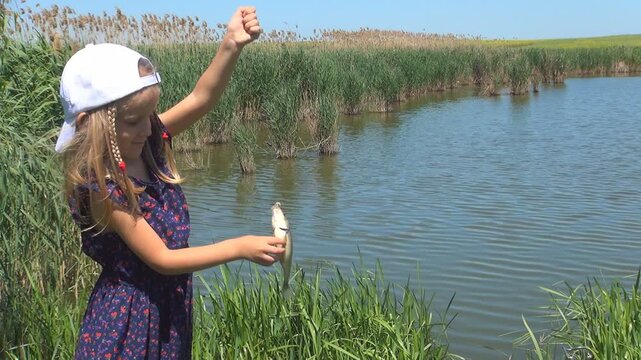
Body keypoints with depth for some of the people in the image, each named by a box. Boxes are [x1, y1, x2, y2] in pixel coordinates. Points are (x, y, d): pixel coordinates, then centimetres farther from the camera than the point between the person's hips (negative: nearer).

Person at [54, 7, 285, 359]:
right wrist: (239, 247, -24)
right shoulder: (101, 189, -25)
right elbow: (161, 258, -22)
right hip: (128, 319, -7)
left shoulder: (149, 144, -6)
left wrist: (231, 45, -31)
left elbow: (199, 99, -15)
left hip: (170, 306, 7)